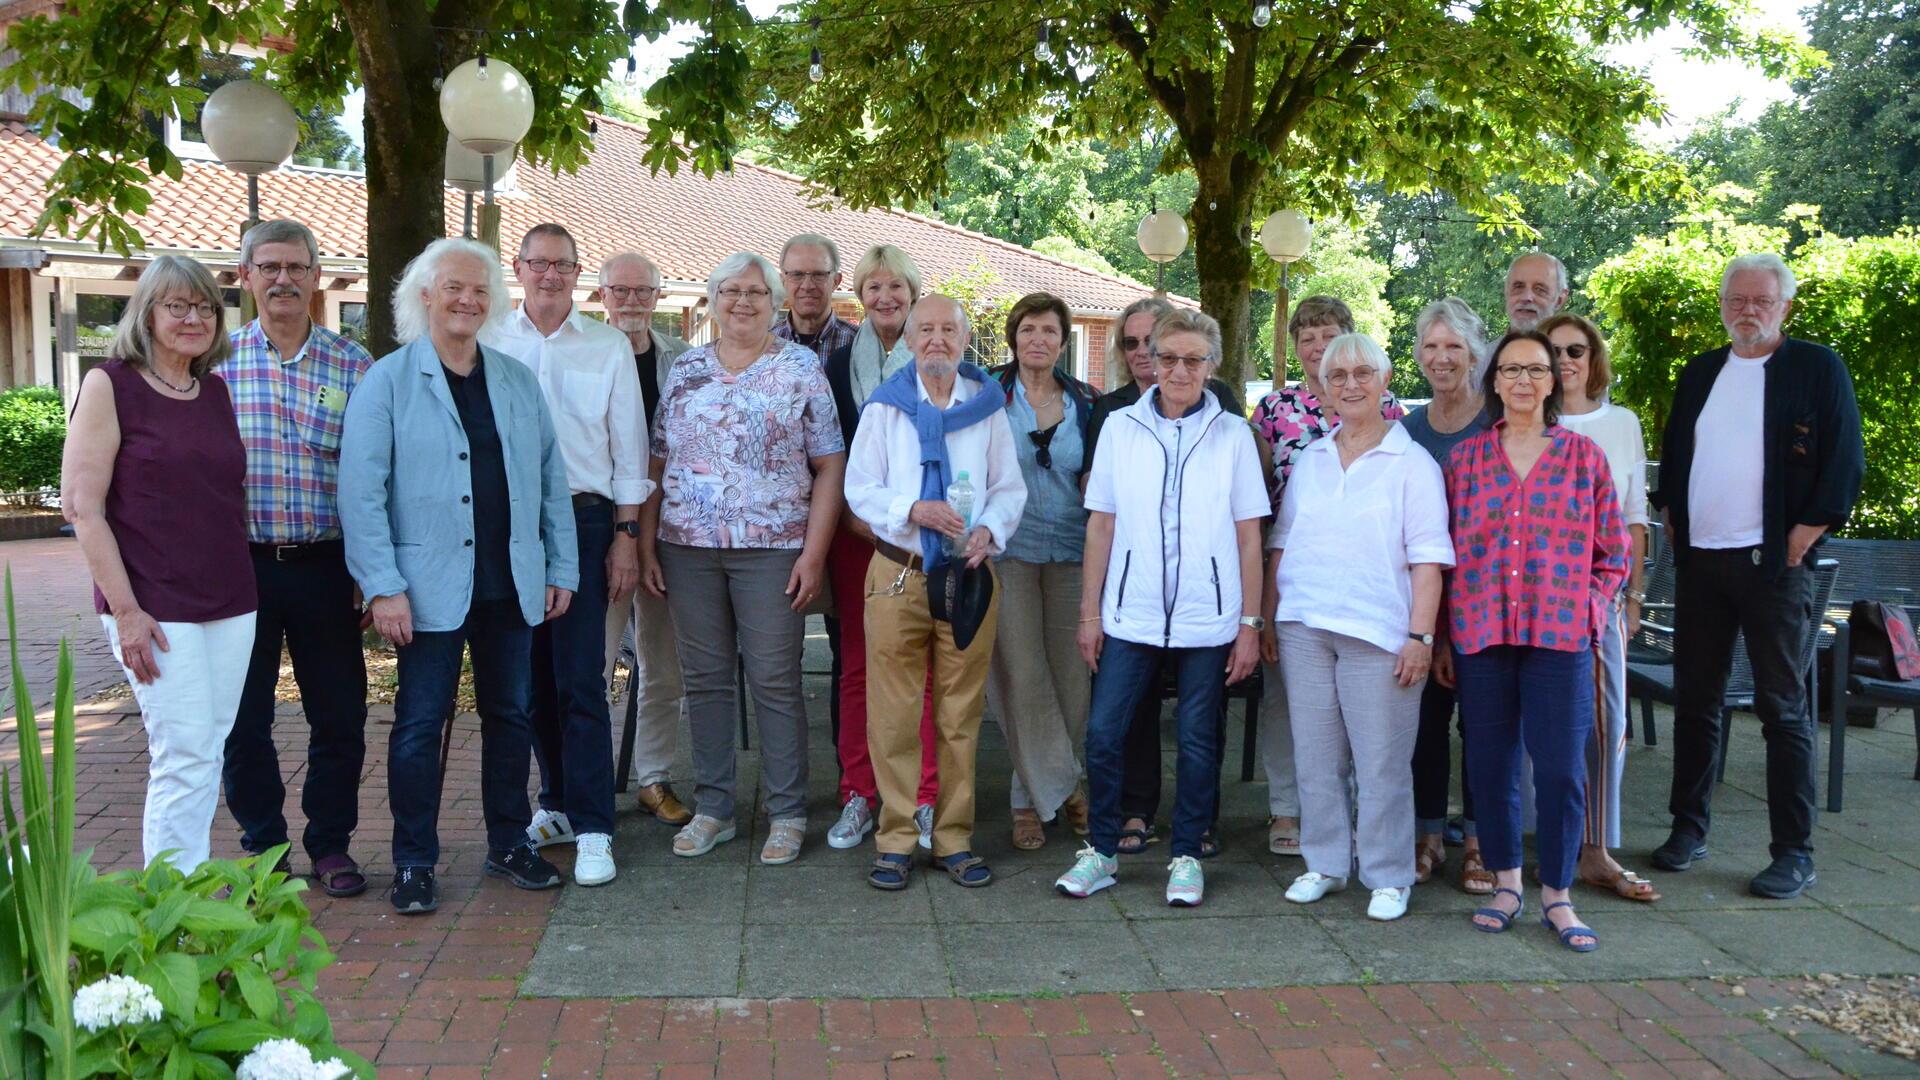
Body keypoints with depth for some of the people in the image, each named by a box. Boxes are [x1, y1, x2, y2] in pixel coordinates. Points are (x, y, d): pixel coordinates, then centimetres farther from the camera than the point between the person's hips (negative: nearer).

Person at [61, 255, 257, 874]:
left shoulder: (218, 391, 12)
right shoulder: (110, 386, -4)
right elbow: (82, 506, -8)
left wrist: (241, 580, 13)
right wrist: (125, 610, -14)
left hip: (230, 602, 6)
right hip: (155, 607, -6)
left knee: (208, 752, 9)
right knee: (186, 753, -8)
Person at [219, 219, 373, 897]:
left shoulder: (352, 365, 3)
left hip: (325, 566, 0)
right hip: (240, 563, 0)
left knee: (339, 714, 7)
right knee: (243, 718, 8)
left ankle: (330, 843, 24)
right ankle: (263, 847, 24)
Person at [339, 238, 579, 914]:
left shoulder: (518, 381, 11)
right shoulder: (387, 381, -3)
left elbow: (551, 477, 12)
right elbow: (361, 491, -8)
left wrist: (561, 567, 7)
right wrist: (383, 586, -15)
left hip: (512, 584, 4)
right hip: (431, 586, -4)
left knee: (511, 715, 12)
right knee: (420, 724, 2)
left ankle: (510, 844, 27)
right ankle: (413, 864, 15)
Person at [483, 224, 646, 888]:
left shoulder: (608, 346, 6)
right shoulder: (488, 342, 8)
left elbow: (627, 450, 6)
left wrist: (626, 536, 0)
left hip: (582, 519, -2)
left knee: (580, 679, -6)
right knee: (532, 677, 9)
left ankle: (593, 828, 0)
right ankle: (559, 805, 23)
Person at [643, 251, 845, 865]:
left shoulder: (801, 369, 2)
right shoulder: (684, 370, 11)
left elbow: (829, 467, -2)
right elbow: (656, 464, 12)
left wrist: (814, 551, -9)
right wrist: (646, 545, 5)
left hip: (772, 549, -3)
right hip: (687, 547, 3)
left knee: (776, 683, 0)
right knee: (704, 680, 8)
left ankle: (787, 814, 11)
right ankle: (711, 809, 19)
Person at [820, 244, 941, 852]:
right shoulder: (838, 364, 10)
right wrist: (853, 515, -6)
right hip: (854, 532, 2)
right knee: (856, 666, 4)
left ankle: (925, 799, 4)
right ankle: (859, 796, 12)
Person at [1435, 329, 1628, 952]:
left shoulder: (1584, 456, 6)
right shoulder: (1465, 459, 8)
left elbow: (1612, 555, 9)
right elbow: (1447, 553, 9)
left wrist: (1588, 614, -5)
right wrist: (1442, 639, 5)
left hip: (1561, 637, -1)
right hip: (1481, 636, 1)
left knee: (1561, 767, -2)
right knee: (1490, 762, 7)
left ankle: (1557, 897, 12)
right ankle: (1505, 884, 22)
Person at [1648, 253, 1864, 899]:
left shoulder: (1818, 368, 0)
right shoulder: (1699, 374, 14)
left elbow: (1845, 464, -6)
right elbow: (1673, 455, 19)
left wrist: (1801, 539, -11)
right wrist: (1674, 524, 7)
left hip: (1772, 561, -5)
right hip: (1699, 561, 5)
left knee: (1783, 708, -1)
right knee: (1695, 700, 10)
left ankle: (1794, 853, 6)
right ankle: (1689, 828, 20)